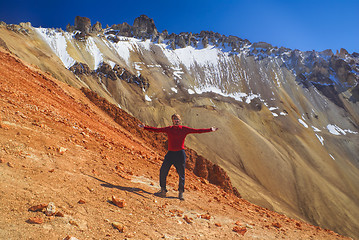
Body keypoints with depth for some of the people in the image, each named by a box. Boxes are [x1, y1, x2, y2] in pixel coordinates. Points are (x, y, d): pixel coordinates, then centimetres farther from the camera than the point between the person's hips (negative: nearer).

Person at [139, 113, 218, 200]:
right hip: (170, 153, 2)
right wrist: (144, 127, 6)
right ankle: (163, 191, 13)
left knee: (181, 174, 3)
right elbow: (156, 129, 9)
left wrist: (210, 129, -3)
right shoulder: (169, 129, 8)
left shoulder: (184, 129, 2)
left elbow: (197, 130, 1)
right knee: (163, 171, -2)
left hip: (180, 153, -2)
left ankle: (181, 193, 20)